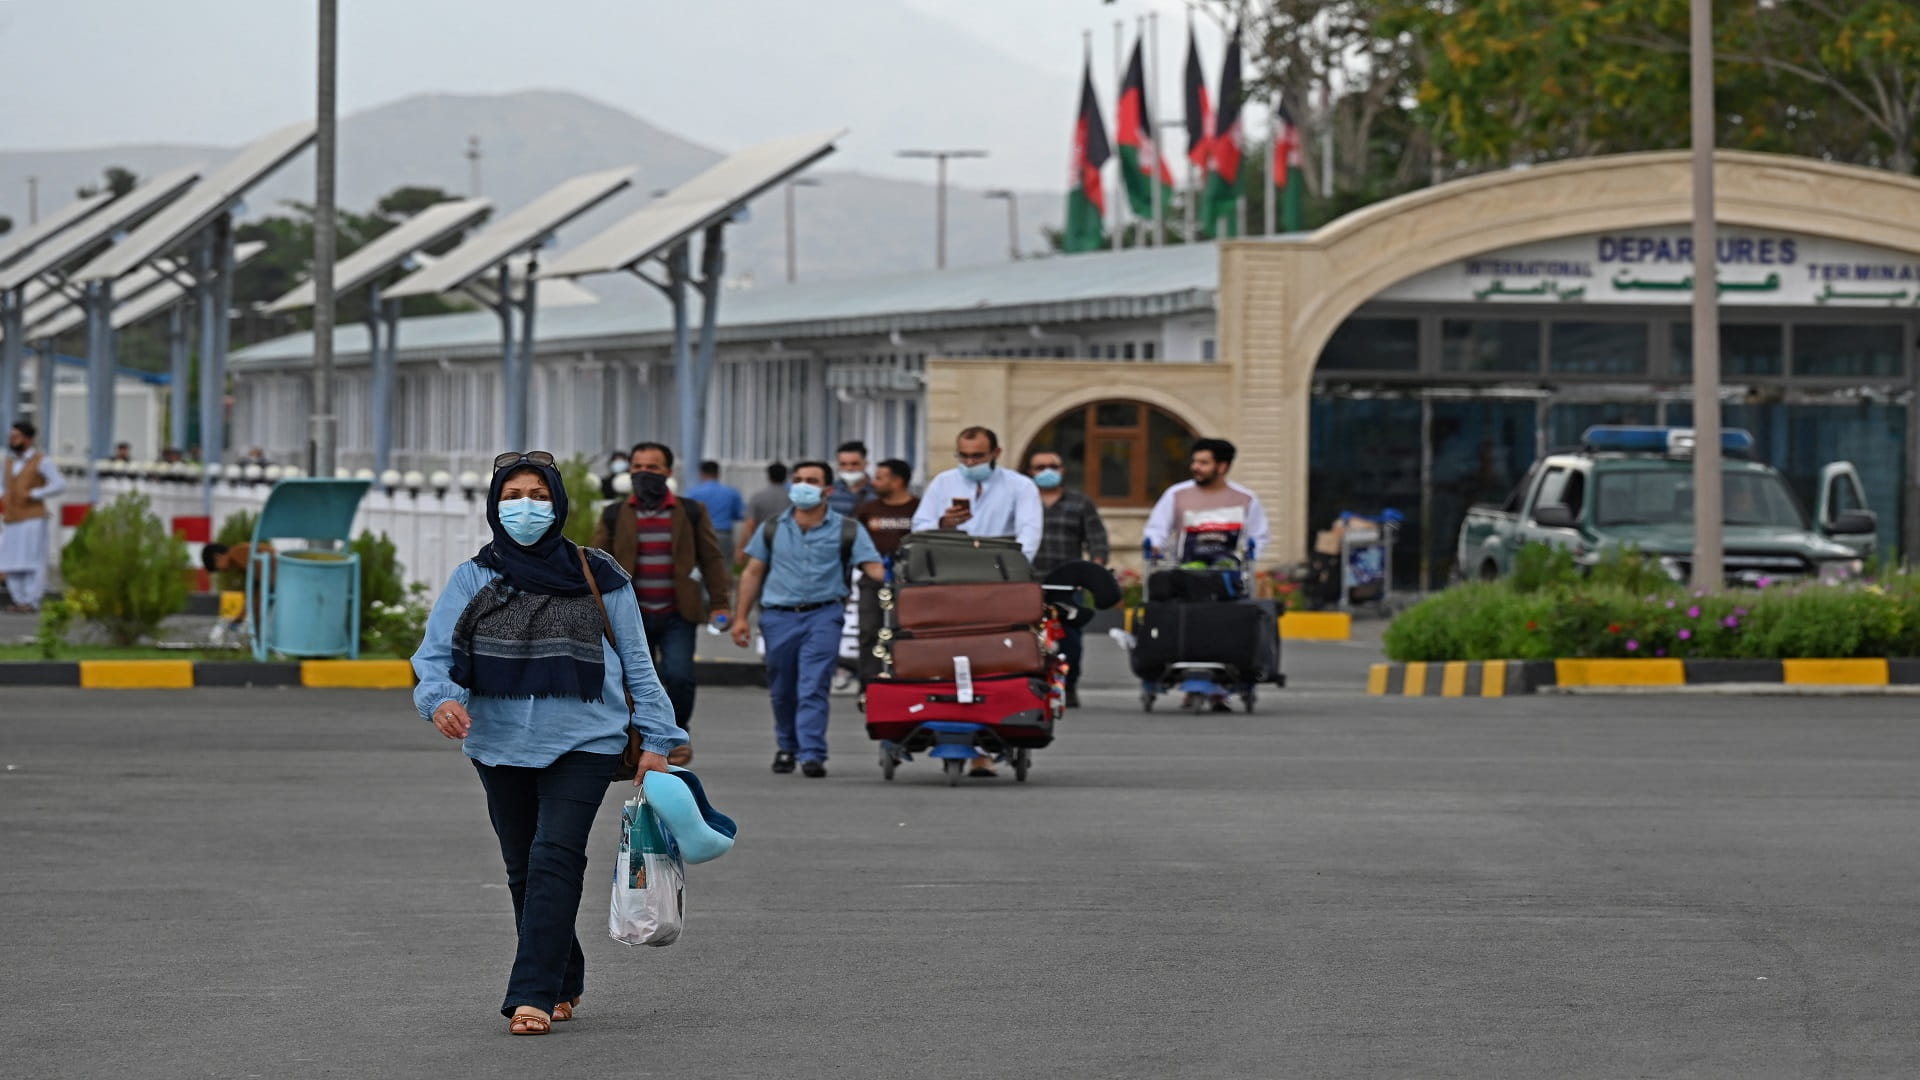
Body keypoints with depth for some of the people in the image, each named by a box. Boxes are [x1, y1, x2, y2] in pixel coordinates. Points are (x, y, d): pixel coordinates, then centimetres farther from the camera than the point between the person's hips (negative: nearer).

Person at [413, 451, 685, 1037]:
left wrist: (657, 741, 1)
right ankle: (562, 983, 28)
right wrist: (440, 698, -24)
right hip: (500, 745, 3)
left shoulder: (597, 578, 4)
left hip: (582, 742, -3)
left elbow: (636, 663, 7)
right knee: (524, 871, 11)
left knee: (554, 860, -17)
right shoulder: (472, 580, 5)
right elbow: (435, 654, -2)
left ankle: (533, 995, -20)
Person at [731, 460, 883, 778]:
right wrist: (741, 617, 7)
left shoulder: (847, 531, 3)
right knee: (782, 690, 12)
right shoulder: (772, 529, 11)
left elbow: (873, 567, -5)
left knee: (814, 688, -13)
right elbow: (753, 573, 13)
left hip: (823, 614, -3)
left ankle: (812, 754, -16)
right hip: (779, 616, 3)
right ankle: (787, 747, 31)